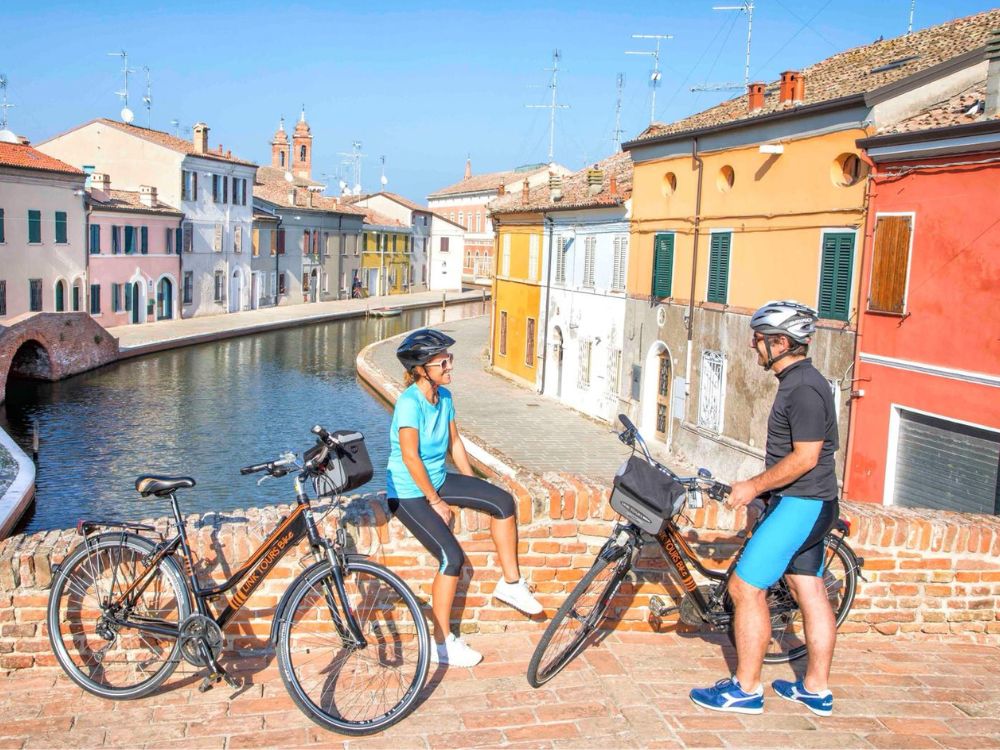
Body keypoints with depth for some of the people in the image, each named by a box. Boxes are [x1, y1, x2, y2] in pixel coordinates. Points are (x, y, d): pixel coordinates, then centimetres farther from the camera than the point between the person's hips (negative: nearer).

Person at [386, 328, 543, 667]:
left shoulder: (444, 396, 2)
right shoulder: (410, 402, -23)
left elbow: (454, 442, 10)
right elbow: (410, 457, -24)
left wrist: (473, 487, 7)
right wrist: (436, 502, -17)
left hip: (438, 479, 8)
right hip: (409, 492, -8)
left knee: (503, 501, -7)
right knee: (452, 557, -17)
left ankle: (510, 582, 6)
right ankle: (442, 644, -2)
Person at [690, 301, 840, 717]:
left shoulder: (804, 388, -20)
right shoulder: (799, 381, 12)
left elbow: (805, 457, -24)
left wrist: (753, 486, -16)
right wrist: (761, 486, 17)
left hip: (799, 506, -10)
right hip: (805, 503, 10)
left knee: (745, 588, -5)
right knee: (810, 592, 15)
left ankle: (745, 689, 5)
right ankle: (816, 688, 25)